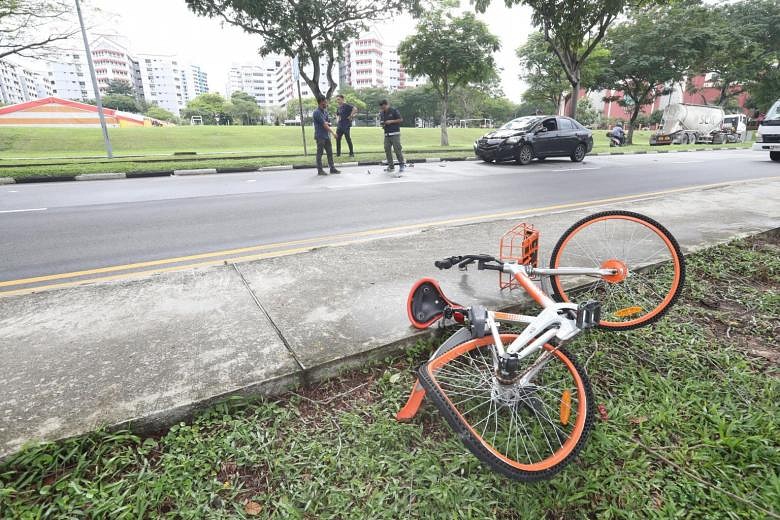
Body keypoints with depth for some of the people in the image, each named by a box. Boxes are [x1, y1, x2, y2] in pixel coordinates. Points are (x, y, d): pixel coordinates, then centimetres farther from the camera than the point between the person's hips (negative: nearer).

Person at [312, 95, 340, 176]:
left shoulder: (325, 111, 13)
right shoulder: (317, 112, -14)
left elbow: (328, 123, 11)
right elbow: (324, 125, -17)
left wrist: (326, 123, -13)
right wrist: (333, 132, -11)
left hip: (327, 136, 8)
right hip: (320, 136, -8)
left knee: (330, 152, 10)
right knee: (320, 153, -1)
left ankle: (332, 168, 17)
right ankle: (320, 170, 6)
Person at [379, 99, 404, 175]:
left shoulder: (394, 111, -5)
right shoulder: (382, 113, 12)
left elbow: (401, 120, -7)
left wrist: (391, 121, -14)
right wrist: (382, 123, -3)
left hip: (395, 134, -6)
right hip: (387, 134, 6)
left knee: (398, 149, -10)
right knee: (387, 150, 3)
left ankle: (401, 165, -4)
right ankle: (391, 166, 9)